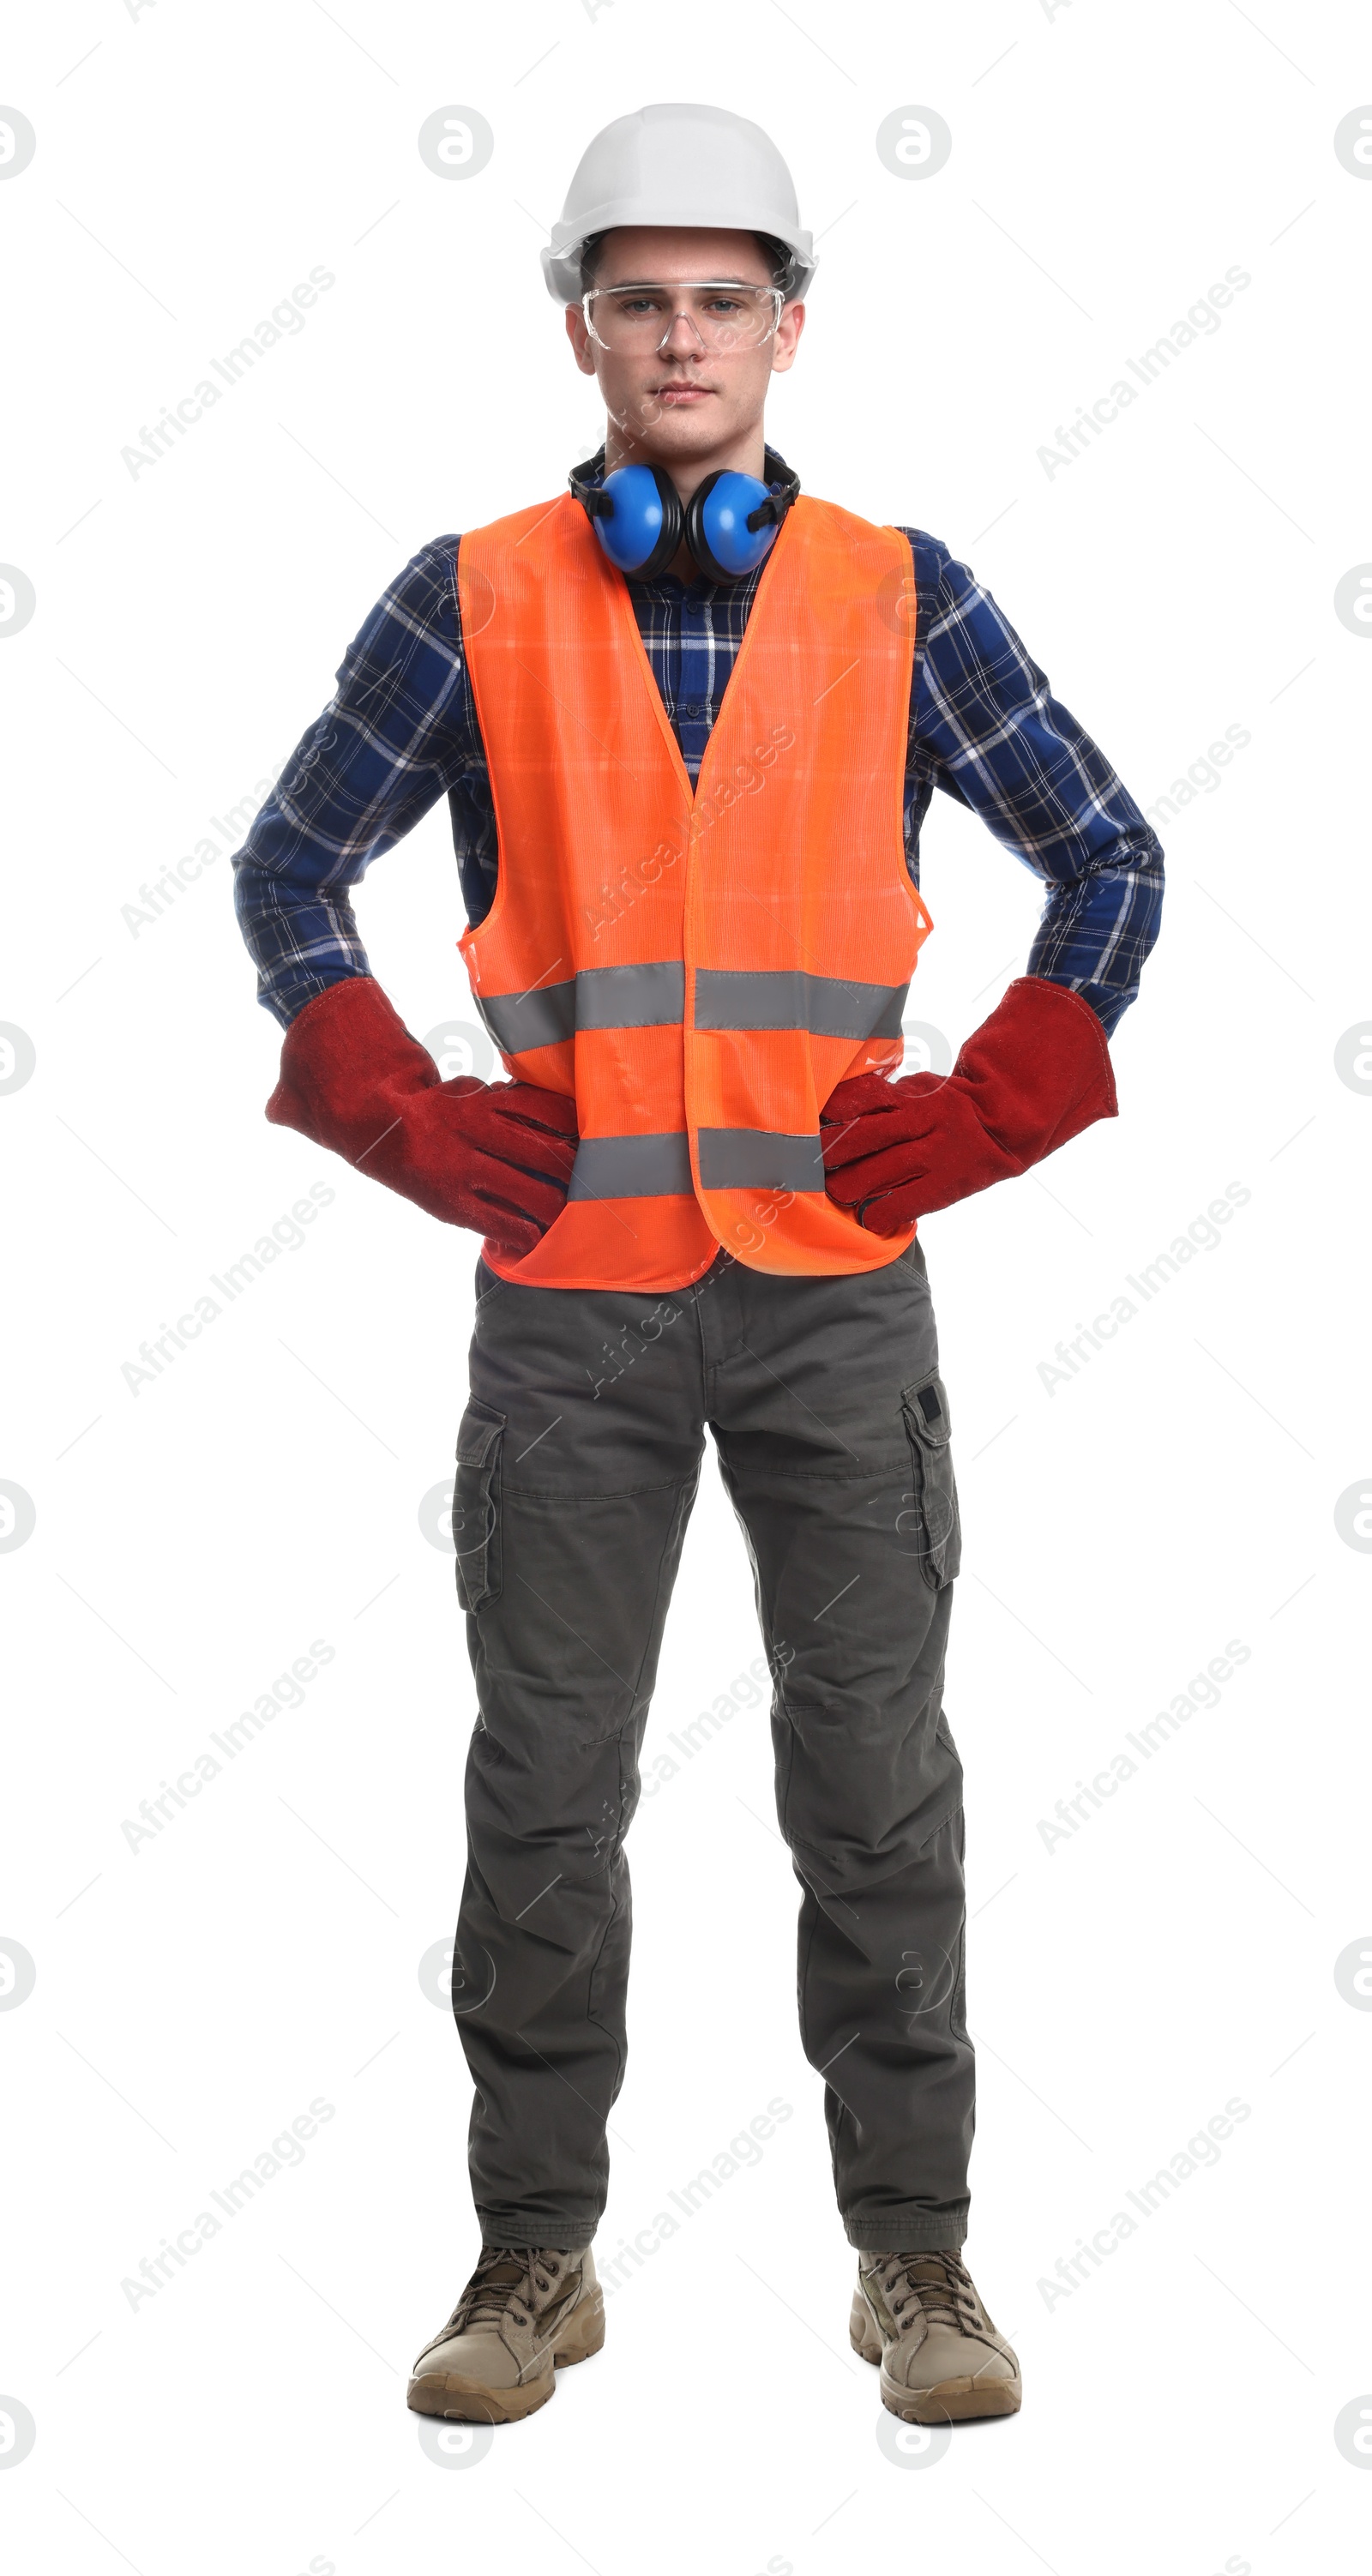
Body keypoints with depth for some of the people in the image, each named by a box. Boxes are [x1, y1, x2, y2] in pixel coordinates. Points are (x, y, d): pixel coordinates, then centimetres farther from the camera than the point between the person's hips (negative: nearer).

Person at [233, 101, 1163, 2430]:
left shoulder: (903, 600, 5)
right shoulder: (472, 604, 5)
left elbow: (1108, 861, 10)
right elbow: (290, 864, 11)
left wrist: (976, 1115, 0)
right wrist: (420, 1120, 1)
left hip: (836, 1280, 0)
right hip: (569, 1295, 0)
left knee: (878, 1782, 4)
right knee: (544, 1792, 5)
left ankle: (914, 2253, 17)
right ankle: (536, 2253, 19)